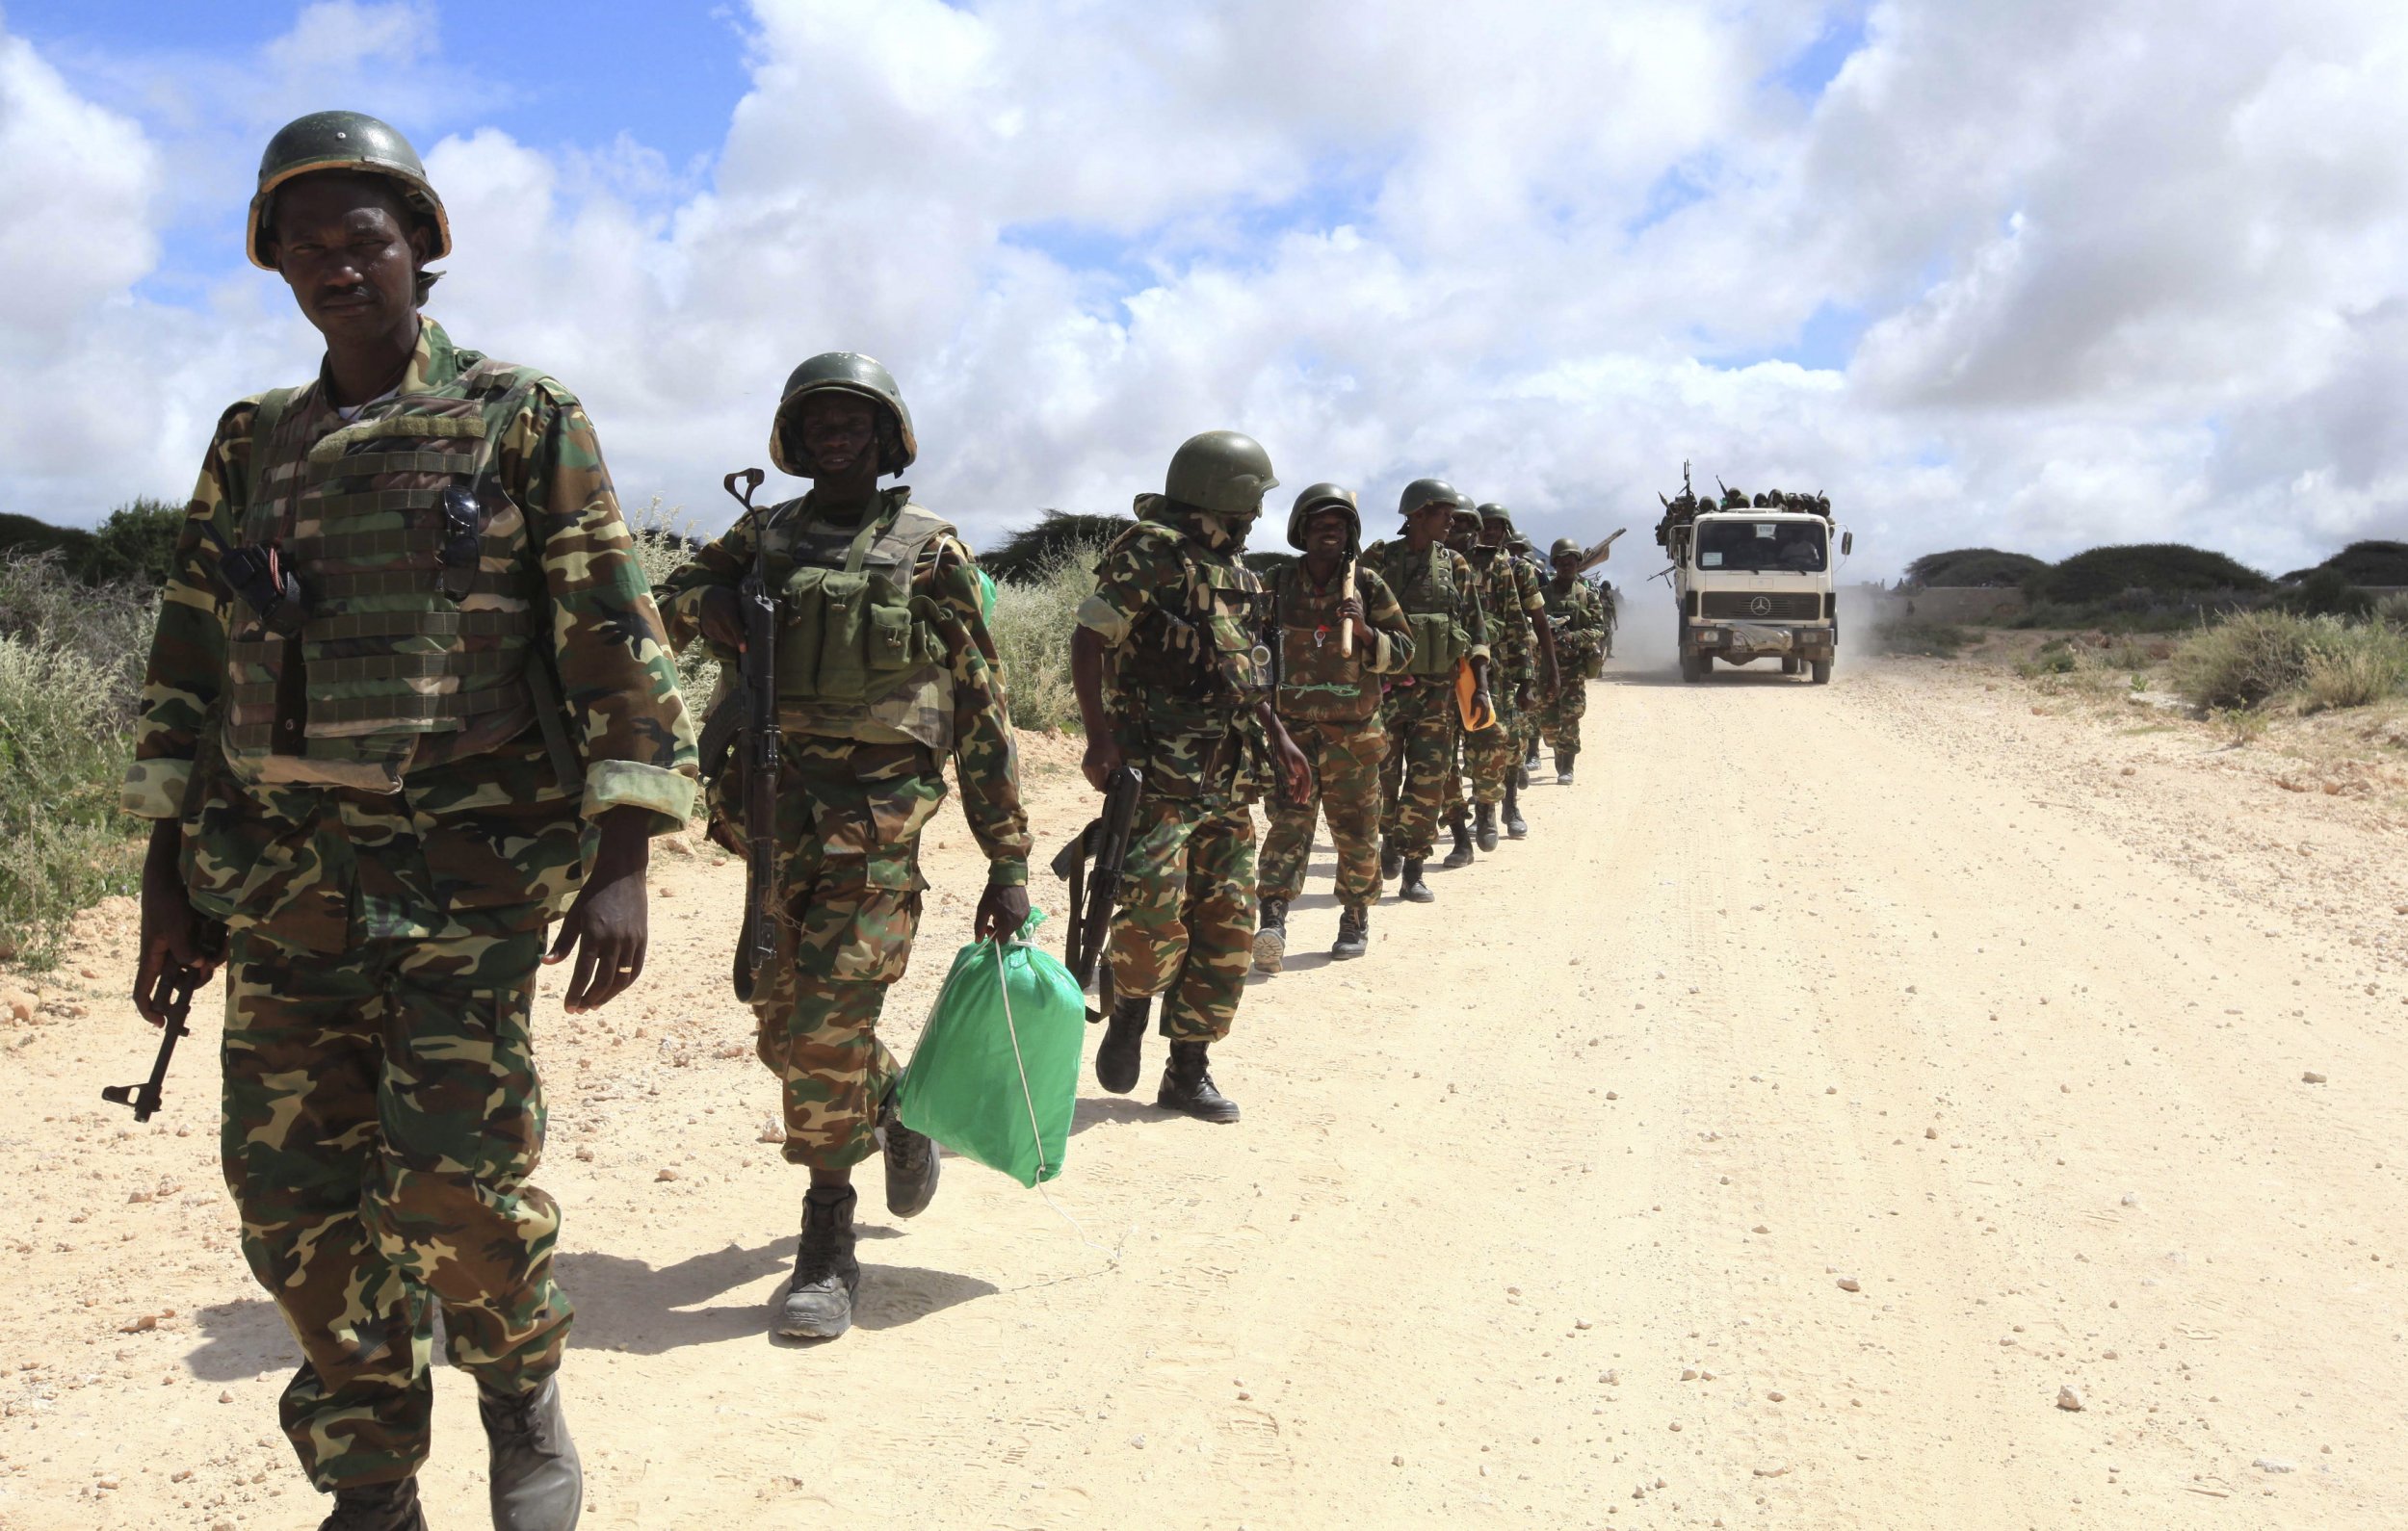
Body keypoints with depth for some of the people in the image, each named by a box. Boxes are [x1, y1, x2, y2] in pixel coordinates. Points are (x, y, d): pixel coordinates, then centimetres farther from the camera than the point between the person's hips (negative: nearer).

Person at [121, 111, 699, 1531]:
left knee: (457, 1177, -11)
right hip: (280, 876, 5)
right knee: (300, 1200, 5)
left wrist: (622, 864, -14)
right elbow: (190, 663, 16)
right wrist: (166, 874, 10)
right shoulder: (253, 445, 14)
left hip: (469, 872, -4)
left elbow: (617, 643, -6)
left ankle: (525, 1387, 20)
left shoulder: (524, 418, 0)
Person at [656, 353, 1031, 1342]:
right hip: (775, 814, 5)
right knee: (782, 1029, 12)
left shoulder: (929, 550, 3)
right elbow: (664, 594, 23)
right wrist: (703, 603, -3)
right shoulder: (762, 537, 14)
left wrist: (1008, 860, 0)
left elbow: (980, 710, 3)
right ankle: (895, 1101, 40)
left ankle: (827, 1248, 5)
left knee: (827, 1033, -10)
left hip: (876, 822, -4)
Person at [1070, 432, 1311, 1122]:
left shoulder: (1236, 571, 17)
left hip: (1230, 783, 8)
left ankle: (1188, 1072, 16)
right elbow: (1090, 641, -11)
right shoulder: (1149, 554, -7)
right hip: (1159, 774, -8)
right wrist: (1099, 737, -21)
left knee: (1229, 928, 6)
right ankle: (1130, 1010, 13)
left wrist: (1279, 738, 20)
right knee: (1153, 915, -19)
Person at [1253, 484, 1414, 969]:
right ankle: (1272, 921, -19)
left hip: (1354, 733, 0)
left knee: (1356, 832, 9)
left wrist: (1365, 630, -16)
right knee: (1289, 823, -12)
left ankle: (1356, 919, 25)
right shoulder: (1277, 586, 4)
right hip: (1292, 727, 0)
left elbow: (1402, 651, 2)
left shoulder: (1368, 586, 1)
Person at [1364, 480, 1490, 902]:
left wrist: (1480, 686, -1)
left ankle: (1413, 873, 4)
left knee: (1428, 782, -3)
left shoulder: (1454, 565, 6)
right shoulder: (1377, 561, -1)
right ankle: (1390, 840, 34)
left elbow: (1476, 629, 7)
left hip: (1437, 690, 2)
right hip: (1385, 687, -1)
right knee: (1383, 779, 5)